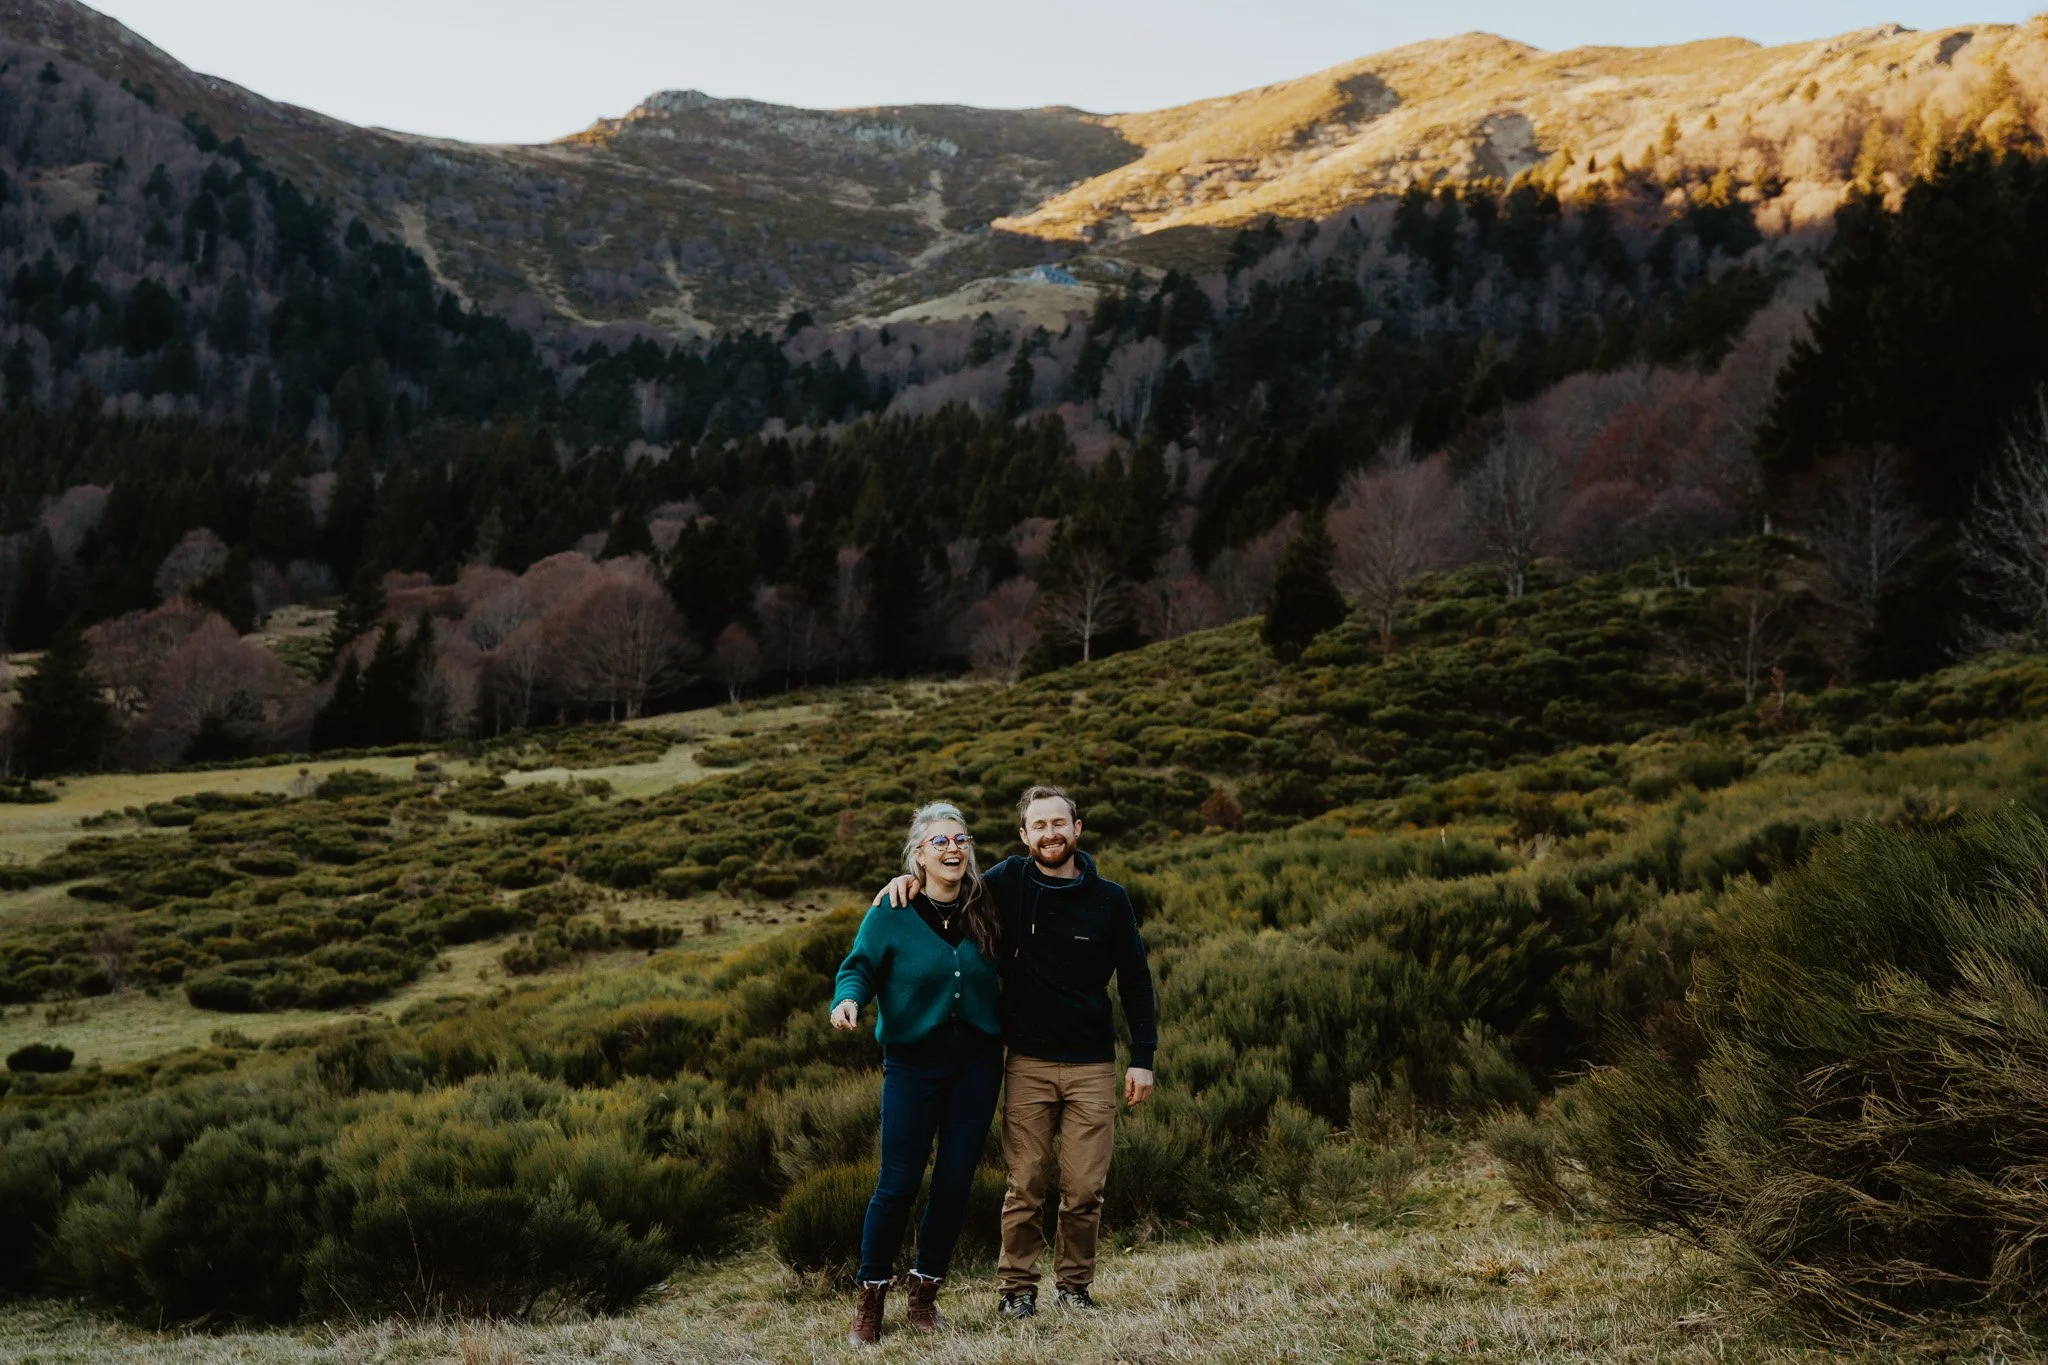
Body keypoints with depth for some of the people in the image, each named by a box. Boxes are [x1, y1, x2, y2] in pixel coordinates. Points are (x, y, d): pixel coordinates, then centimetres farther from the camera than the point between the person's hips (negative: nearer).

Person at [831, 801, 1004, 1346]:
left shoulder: (984, 910, 3)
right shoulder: (891, 914, -7)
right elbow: (859, 967, -7)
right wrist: (848, 998, -27)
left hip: (977, 1062, 3)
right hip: (913, 1064, -3)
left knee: (955, 1181, 5)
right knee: (898, 1183, -5)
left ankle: (925, 1292, 21)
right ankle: (870, 1298, 11)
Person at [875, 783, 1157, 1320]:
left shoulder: (1110, 899, 0)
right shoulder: (1008, 883, 0)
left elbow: (1135, 981, 5)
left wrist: (1142, 1058, 0)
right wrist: (911, 878, -8)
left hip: (1093, 1066, 0)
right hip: (1028, 1064, 0)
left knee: (1085, 1188, 2)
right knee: (1025, 1185, 1)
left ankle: (1075, 1284, 18)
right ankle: (1017, 1286, 13)